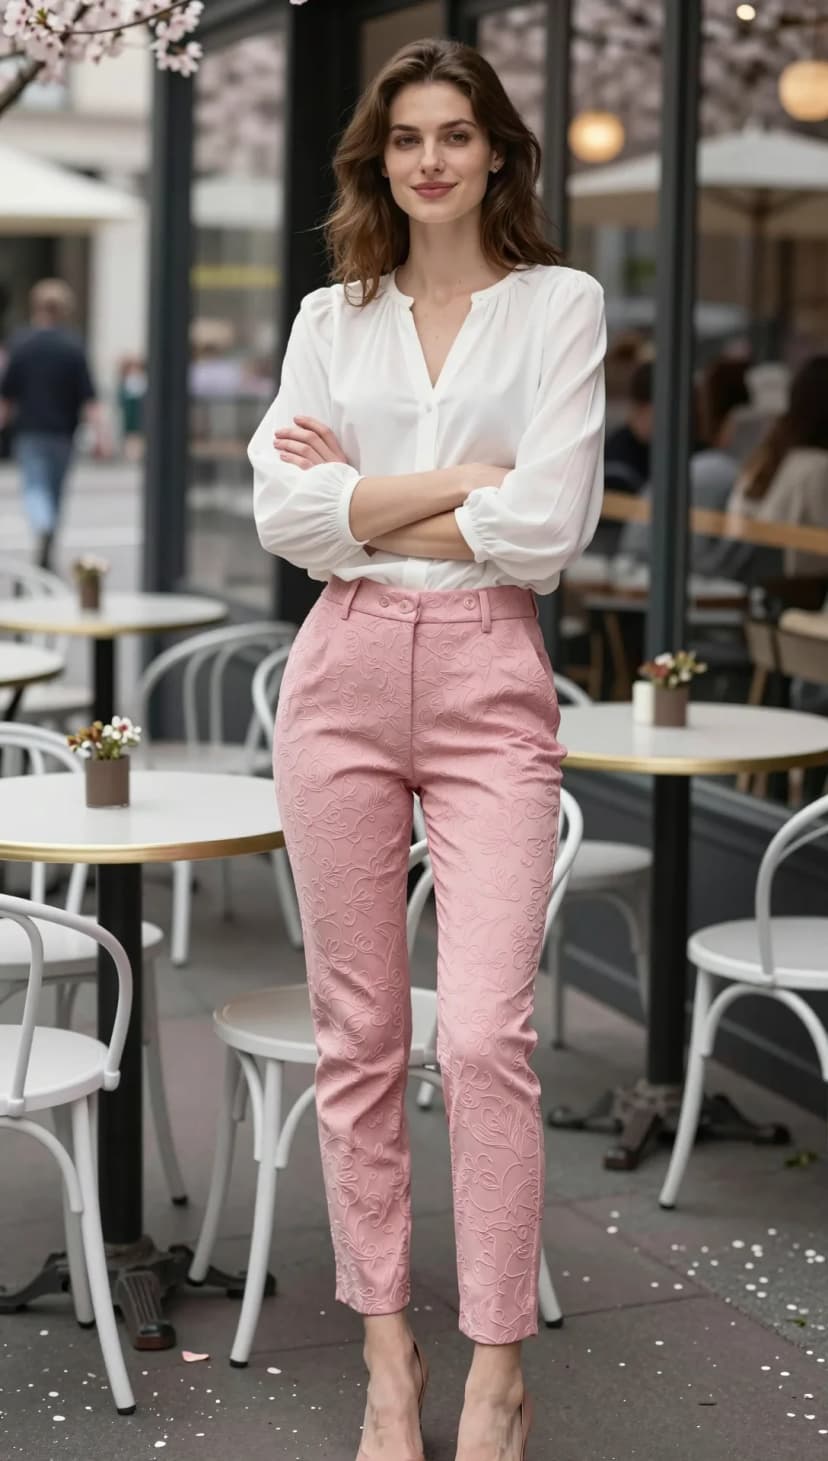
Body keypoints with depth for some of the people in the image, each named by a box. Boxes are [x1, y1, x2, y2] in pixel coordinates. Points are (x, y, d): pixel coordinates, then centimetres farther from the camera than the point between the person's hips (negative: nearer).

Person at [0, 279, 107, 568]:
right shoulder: (73, 348, -5)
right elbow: (88, 398, -9)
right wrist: (100, 434, -8)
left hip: (30, 429, -1)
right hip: (62, 431, 1)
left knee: (34, 487, -3)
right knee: (55, 492, 13)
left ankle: (43, 527, -34)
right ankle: (46, 555, 17)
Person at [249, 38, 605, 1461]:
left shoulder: (560, 303, 3)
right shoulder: (329, 317, 11)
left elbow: (546, 525, -10)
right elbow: (284, 512, -3)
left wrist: (363, 500, -3)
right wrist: (463, 478, -8)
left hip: (490, 682, -3)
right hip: (343, 675, 3)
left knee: (484, 1035, -12)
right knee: (358, 1036, 7)